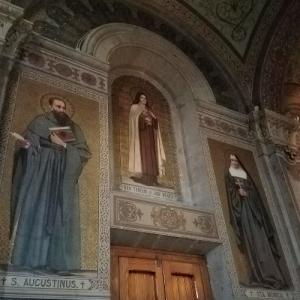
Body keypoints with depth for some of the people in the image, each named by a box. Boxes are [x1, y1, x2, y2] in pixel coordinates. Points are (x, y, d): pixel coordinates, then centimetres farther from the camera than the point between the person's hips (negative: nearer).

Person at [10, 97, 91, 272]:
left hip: (63, 173, 1)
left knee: (60, 214, -8)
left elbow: (84, 152, 7)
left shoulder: (73, 128, 18)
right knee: (36, 209, -11)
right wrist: (24, 145, -16)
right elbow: (28, 142, 6)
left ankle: (56, 261, -10)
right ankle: (30, 259, -9)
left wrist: (64, 145, -6)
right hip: (40, 169, -1)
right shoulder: (40, 122, 16)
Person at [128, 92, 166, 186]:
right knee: (142, 151, -18)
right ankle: (142, 176, -24)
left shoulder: (148, 110, 27)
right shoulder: (134, 108, 13)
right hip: (141, 133, -5)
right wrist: (144, 121, -13)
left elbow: (155, 121, 17)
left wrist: (151, 121, -3)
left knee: (150, 153, -6)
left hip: (150, 134, 5)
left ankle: (151, 177, -11)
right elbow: (134, 121, -1)